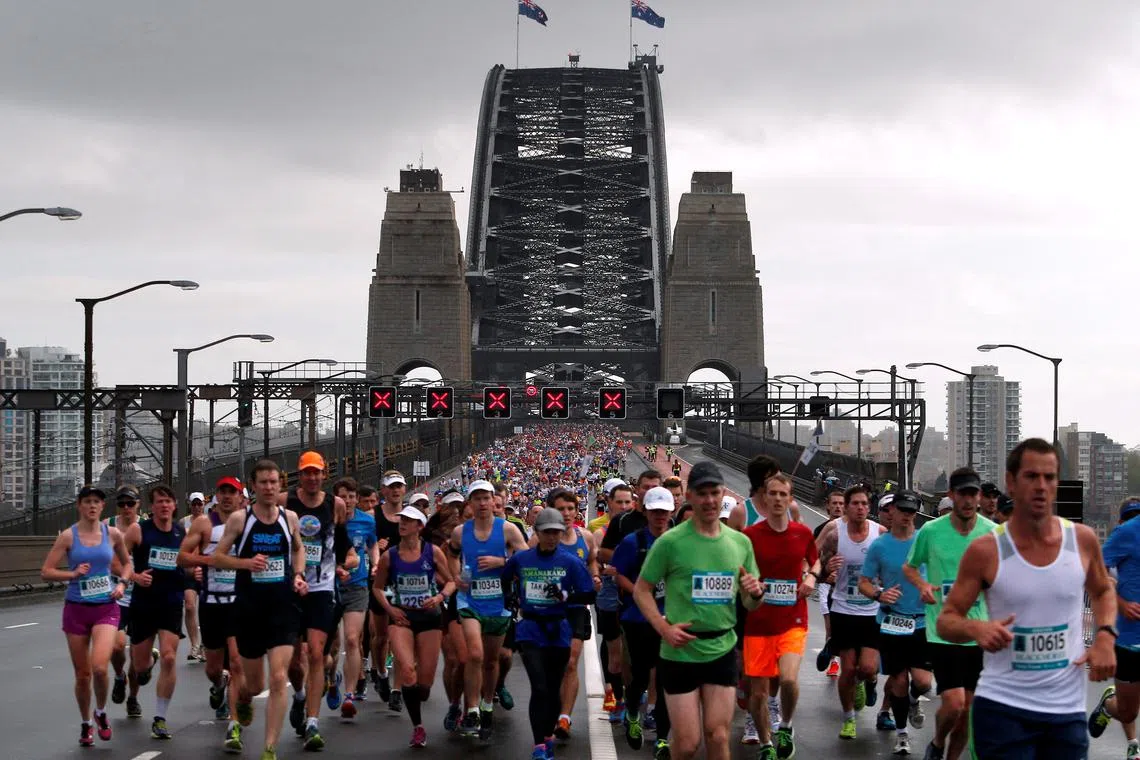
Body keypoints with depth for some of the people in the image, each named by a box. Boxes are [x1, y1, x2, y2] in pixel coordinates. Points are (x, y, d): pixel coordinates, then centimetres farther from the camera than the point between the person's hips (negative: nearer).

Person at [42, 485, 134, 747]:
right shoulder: (68, 536, -4)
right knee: (82, 674, 6)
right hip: (76, 609, 0)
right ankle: (86, 724, 29)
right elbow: (46, 572, -4)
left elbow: (126, 563, 17)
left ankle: (101, 713, 9)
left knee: (99, 667, -19)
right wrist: (72, 574, -18)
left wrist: (122, 583, 0)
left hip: (106, 608, 0)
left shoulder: (113, 534, 1)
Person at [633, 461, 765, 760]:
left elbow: (750, 604, 13)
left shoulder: (740, 542, 4)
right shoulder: (670, 541, -9)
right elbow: (641, 590, -3)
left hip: (723, 652, 3)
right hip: (680, 653, -3)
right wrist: (664, 628, -17)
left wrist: (756, 593, -11)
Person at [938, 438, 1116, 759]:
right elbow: (946, 621, -2)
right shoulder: (985, 551, -8)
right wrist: (975, 628, -23)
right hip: (1001, 706, -3)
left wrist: (1105, 636, 1)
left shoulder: (1082, 540, 0)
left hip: (1068, 709, 3)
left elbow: (1103, 591, 20)